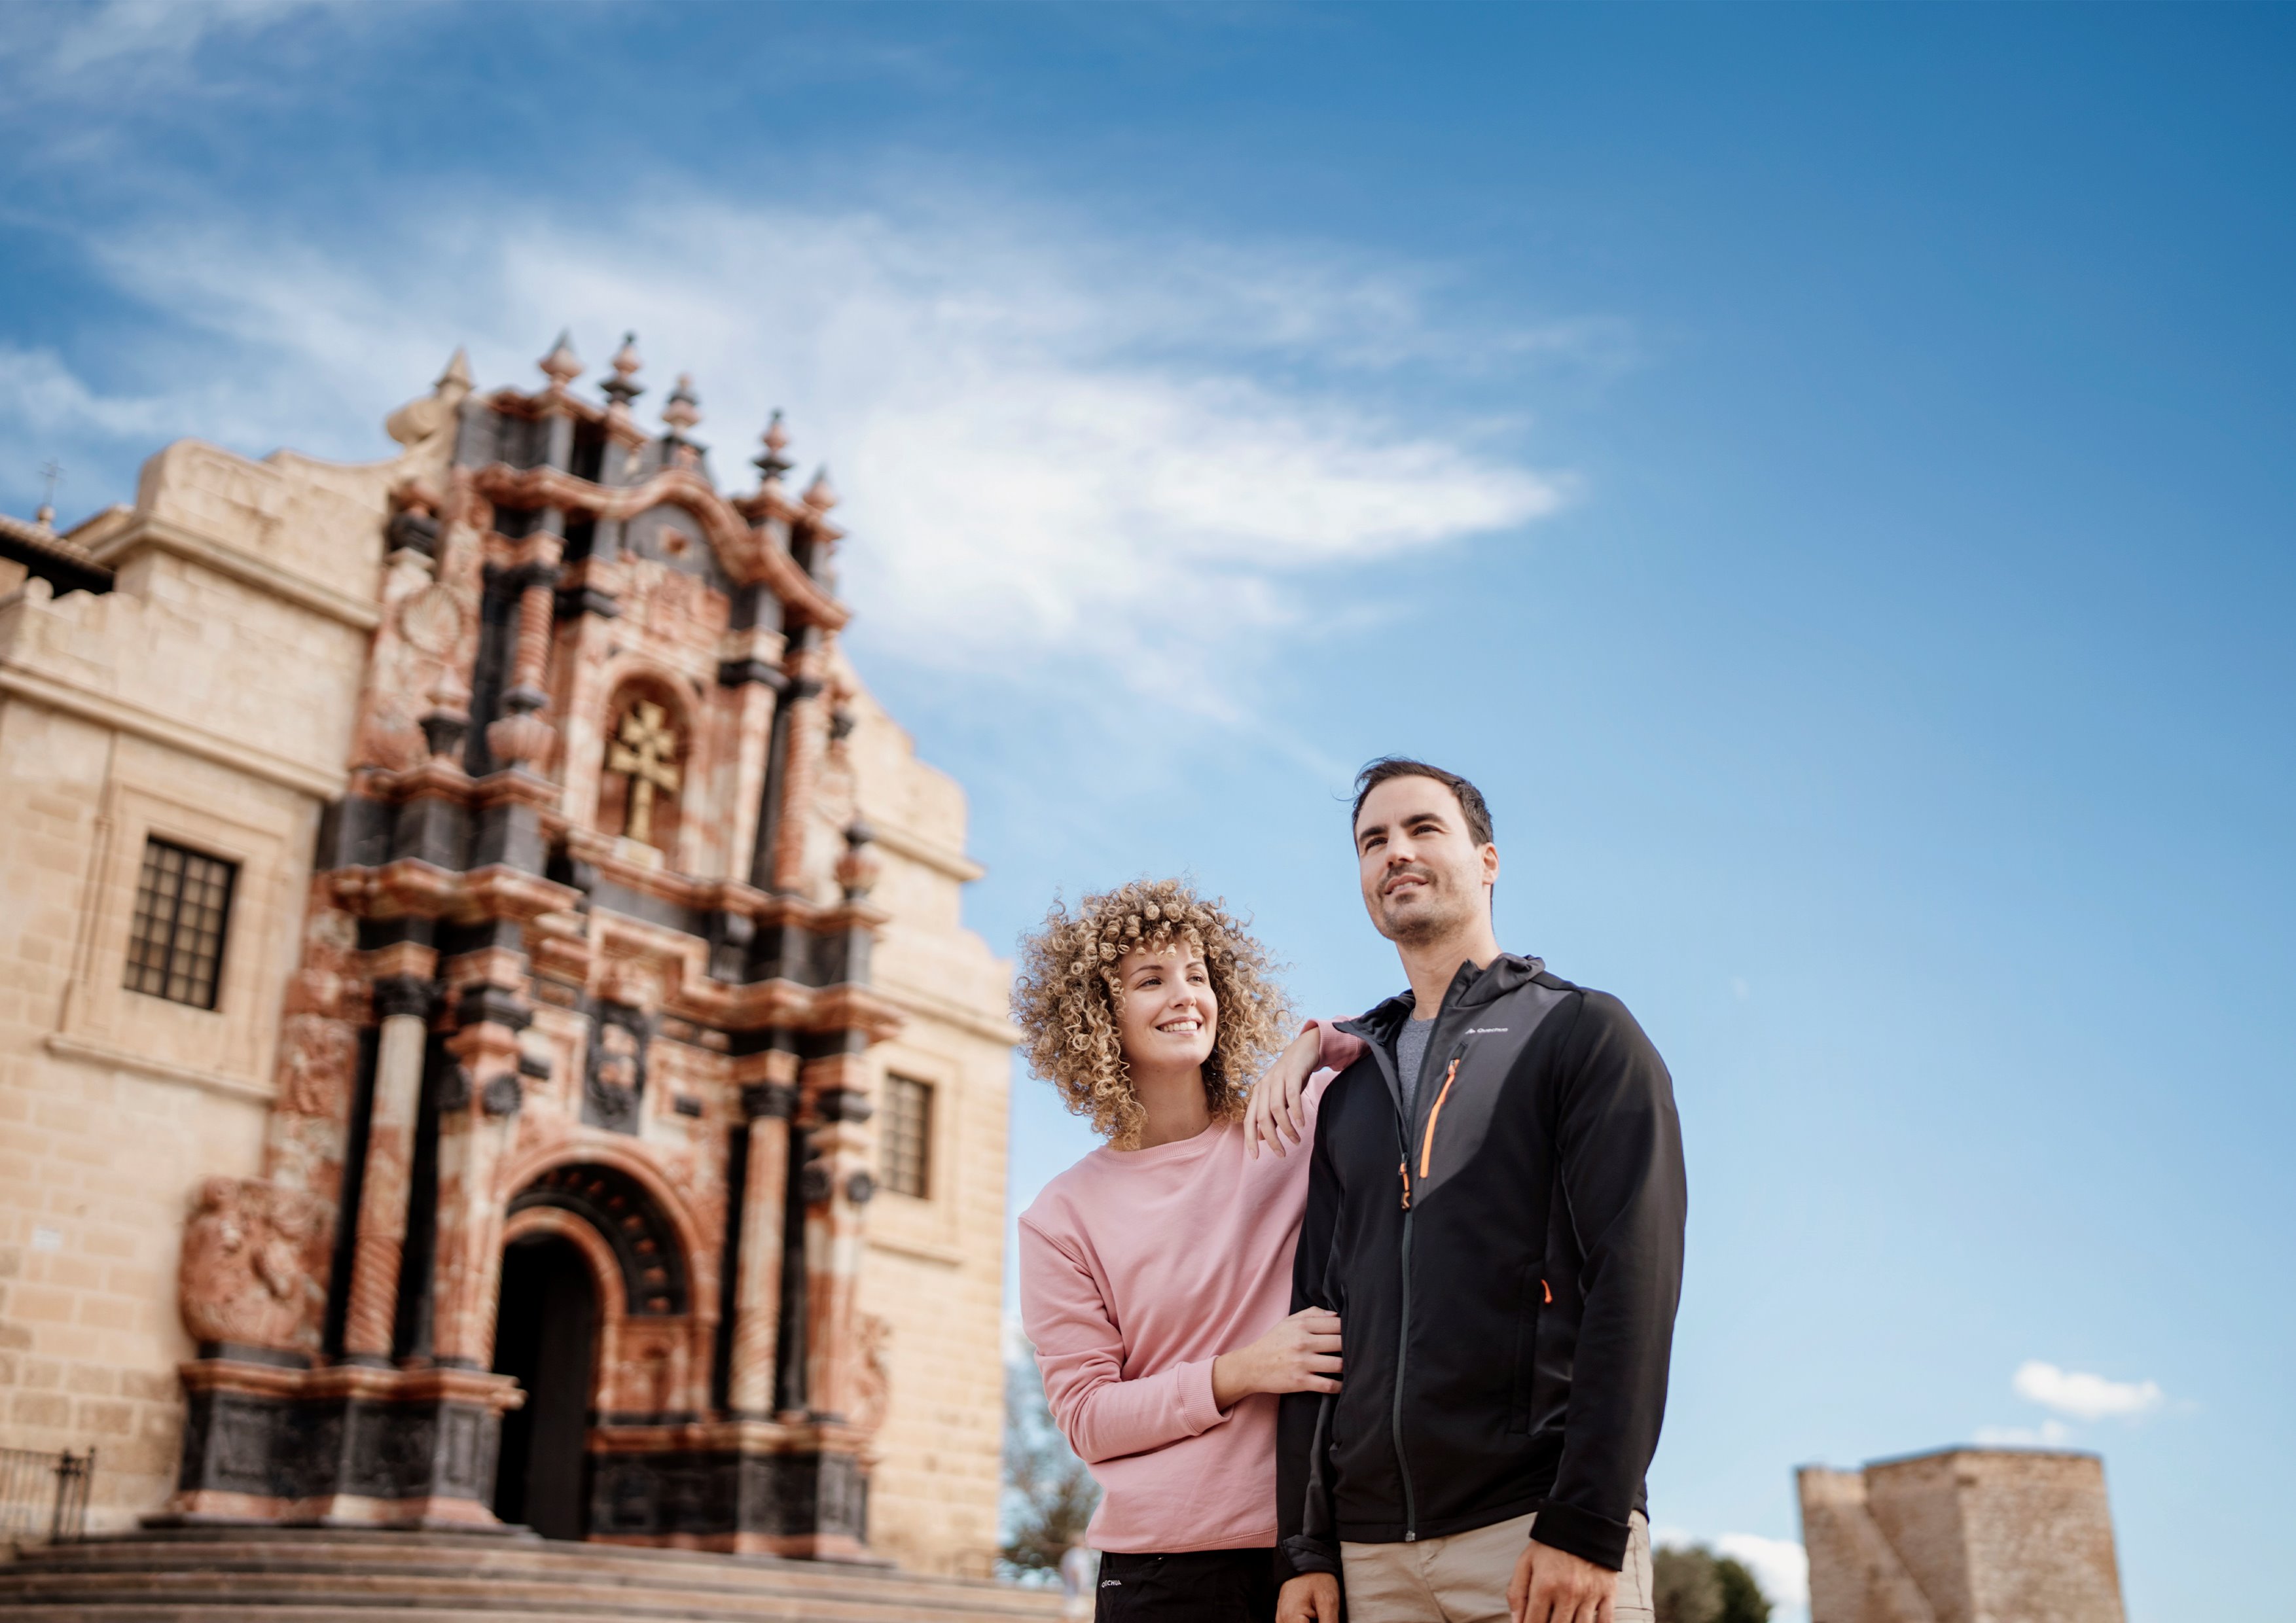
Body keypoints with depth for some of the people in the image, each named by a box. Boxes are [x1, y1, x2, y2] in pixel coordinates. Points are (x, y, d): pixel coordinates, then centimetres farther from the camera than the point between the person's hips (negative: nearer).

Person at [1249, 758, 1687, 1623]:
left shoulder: (1584, 1032, 3)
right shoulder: (1347, 1094, 18)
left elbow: (1634, 1279, -8)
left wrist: (1586, 1525, -16)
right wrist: (1305, 1547, 6)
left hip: (1536, 1526, -4)